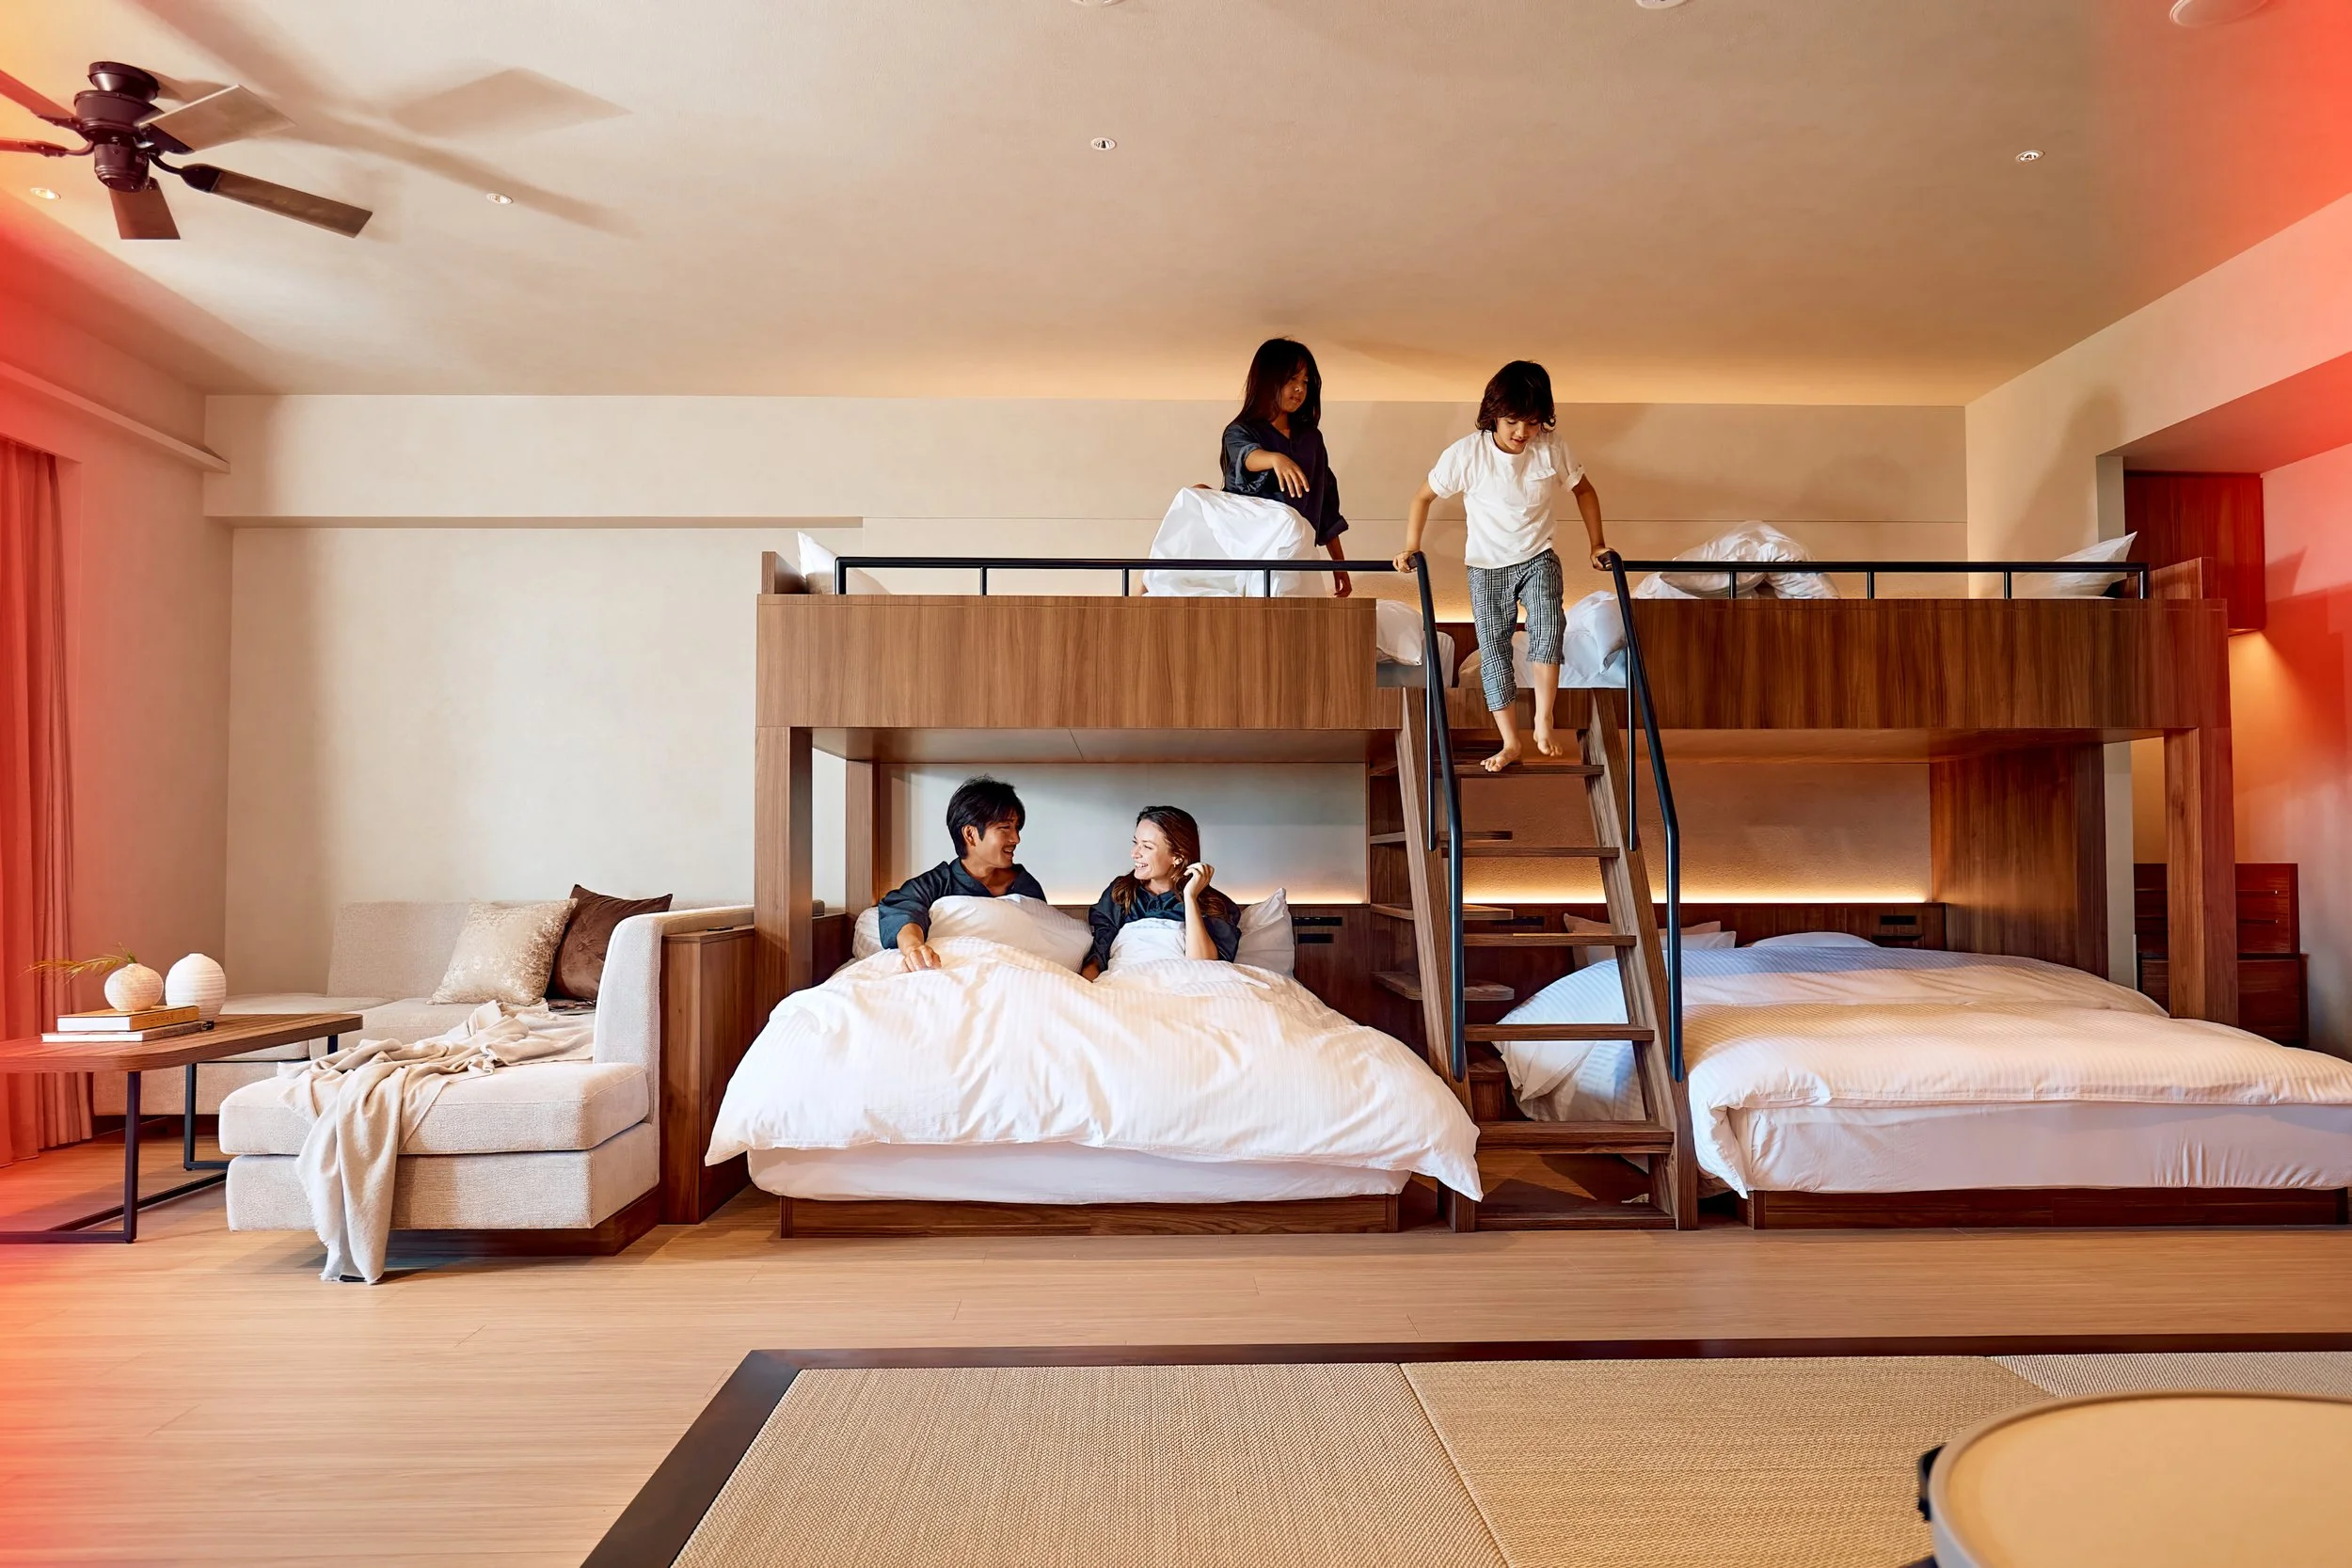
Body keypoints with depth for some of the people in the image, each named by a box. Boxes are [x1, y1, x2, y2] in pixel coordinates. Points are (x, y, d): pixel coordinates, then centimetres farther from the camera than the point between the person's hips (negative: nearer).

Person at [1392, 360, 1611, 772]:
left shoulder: (1552, 449, -9)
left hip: (1538, 559, 0)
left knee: (1547, 628, -26)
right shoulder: (1465, 453, -15)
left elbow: (1583, 490, 8)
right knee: (1493, 652, 3)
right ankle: (1510, 742, 13)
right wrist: (1411, 548, -11)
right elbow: (1424, 497, -3)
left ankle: (1543, 719, -12)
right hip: (1487, 568, 0)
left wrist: (1596, 544, 7)